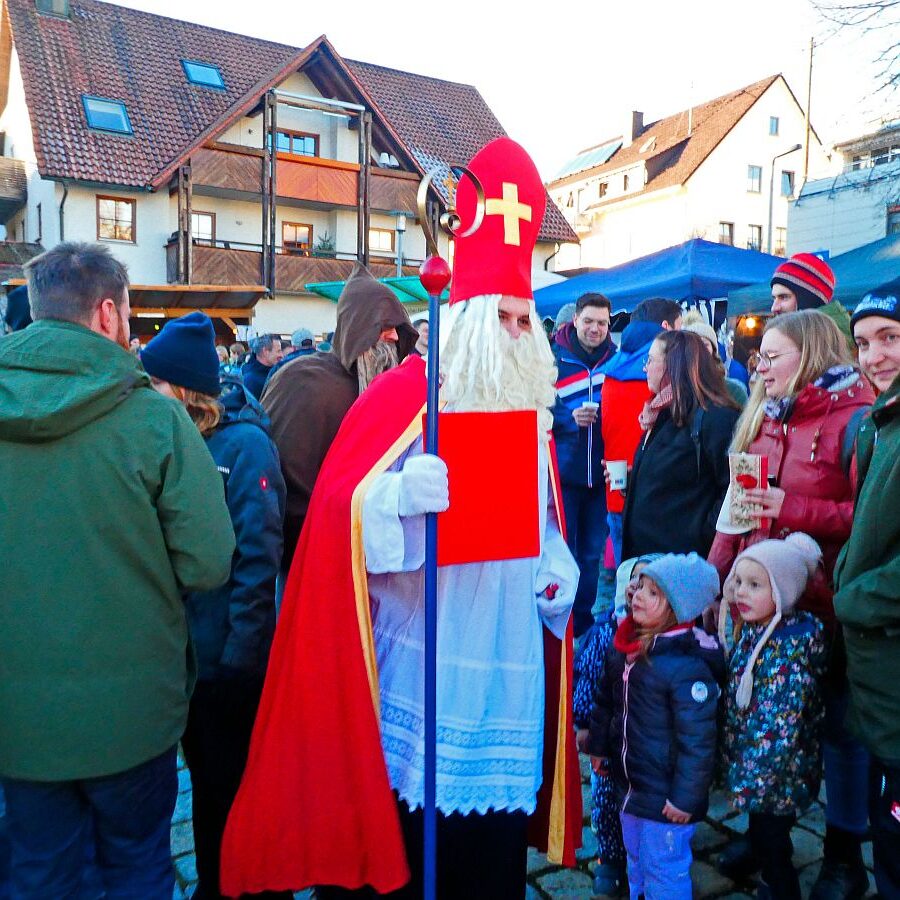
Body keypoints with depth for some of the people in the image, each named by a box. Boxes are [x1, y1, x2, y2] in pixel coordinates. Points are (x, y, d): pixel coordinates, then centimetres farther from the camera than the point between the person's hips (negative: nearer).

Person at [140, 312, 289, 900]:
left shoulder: (244, 444, -16)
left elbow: (258, 556, -17)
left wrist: (239, 651, -16)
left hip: (230, 658, -6)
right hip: (184, 648, 6)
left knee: (236, 786, 13)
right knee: (206, 778, 22)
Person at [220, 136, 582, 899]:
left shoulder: (531, 409, 11)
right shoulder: (404, 396, -7)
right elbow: (338, 506, -15)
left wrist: (558, 571, 2)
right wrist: (400, 495, -34)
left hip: (507, 661, 6)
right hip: (419, 658, -5)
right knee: (403, 831, 6)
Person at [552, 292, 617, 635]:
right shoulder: (553, 358, -1)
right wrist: (570, 418, -19)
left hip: (601, 472, 3)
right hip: (563, 469, -2)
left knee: (593, 552, 12)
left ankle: (584, 620, 26)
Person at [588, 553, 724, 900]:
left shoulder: (688, 666, -28)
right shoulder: (622, 647, -4)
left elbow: (697, 740, -23)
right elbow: (605, 701, 11)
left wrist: (685, 797, -18)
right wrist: (599, 746, 19)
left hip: (665, 794, -7)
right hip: (628, 782, 8)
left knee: (664, 872, 10)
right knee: (636, 860, 27)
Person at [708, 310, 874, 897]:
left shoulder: (852, 419, -11)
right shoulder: (762, 418, 10)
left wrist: (796, 509, -22)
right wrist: (714, 573, 4)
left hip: (823, 606, -6)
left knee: (838, 727, 11)